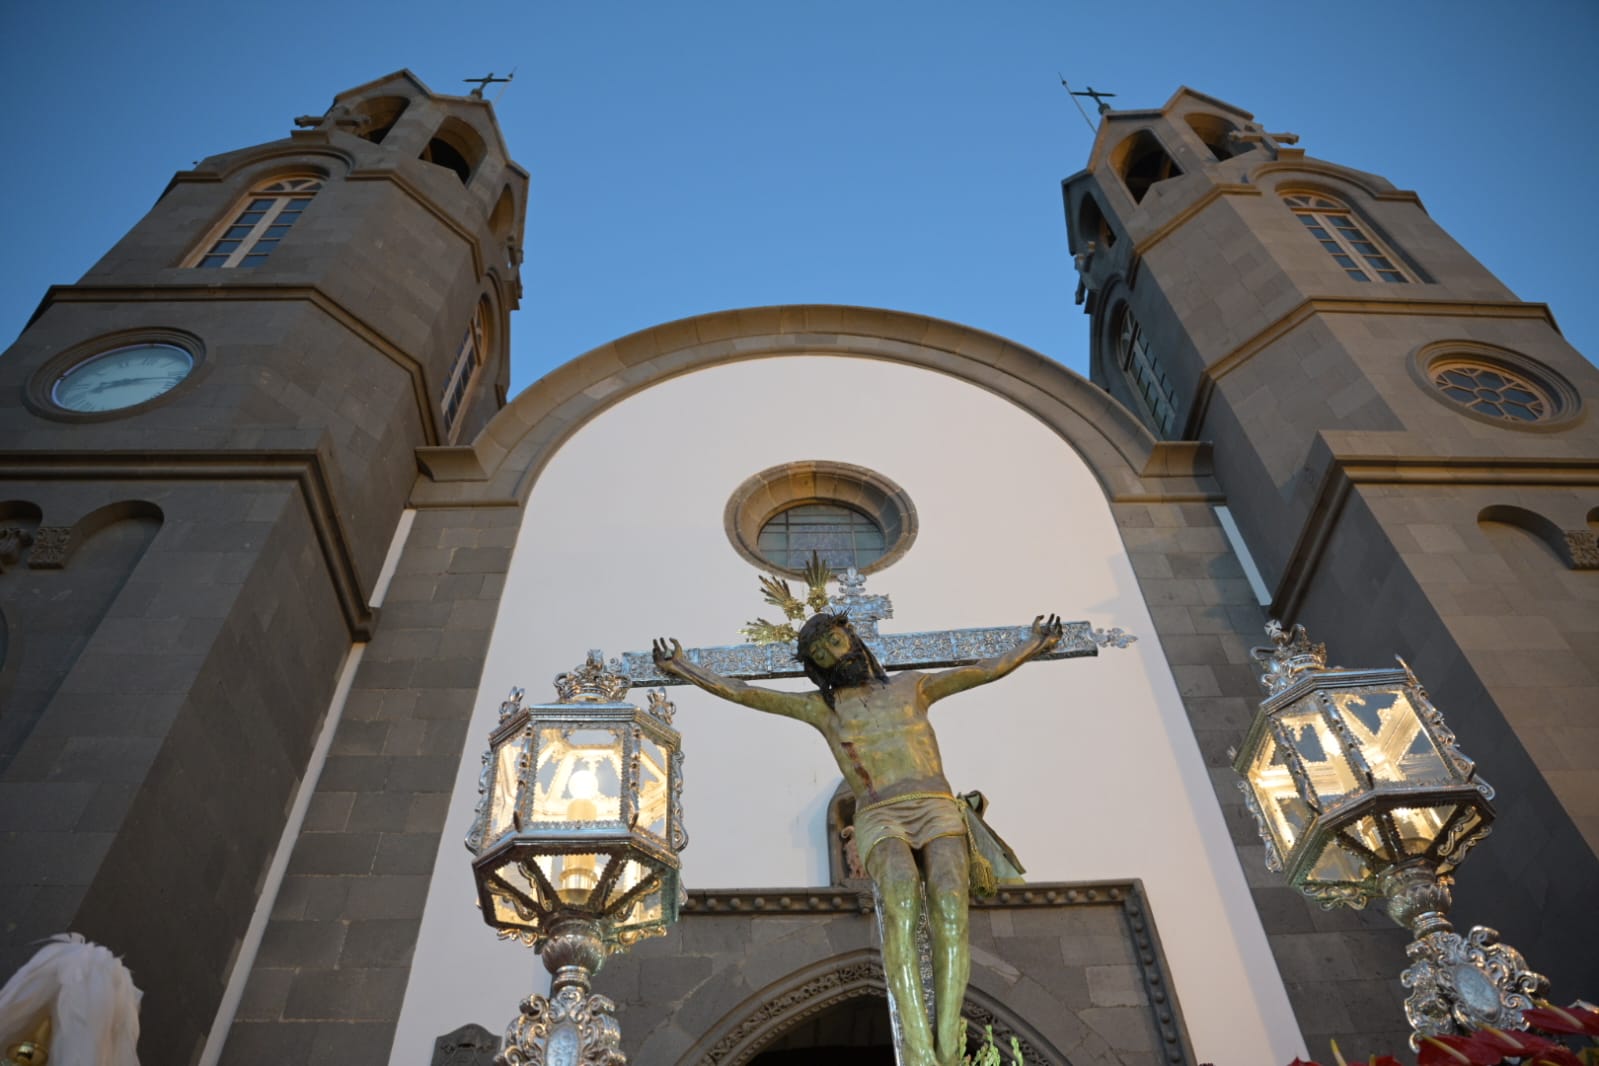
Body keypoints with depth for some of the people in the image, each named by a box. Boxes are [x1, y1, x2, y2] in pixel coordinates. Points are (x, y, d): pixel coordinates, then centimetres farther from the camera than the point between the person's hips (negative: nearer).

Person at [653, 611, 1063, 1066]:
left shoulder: (911, 685, 26)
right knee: (901, 896, -36)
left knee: (949, 899, -32)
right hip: (880, 820, -1)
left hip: (938, 810, 2)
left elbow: (991, 669, 31)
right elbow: (739, 692, 22)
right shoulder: (820, 706, 23)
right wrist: (684, 668, 24)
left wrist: (1033, 644, 35)